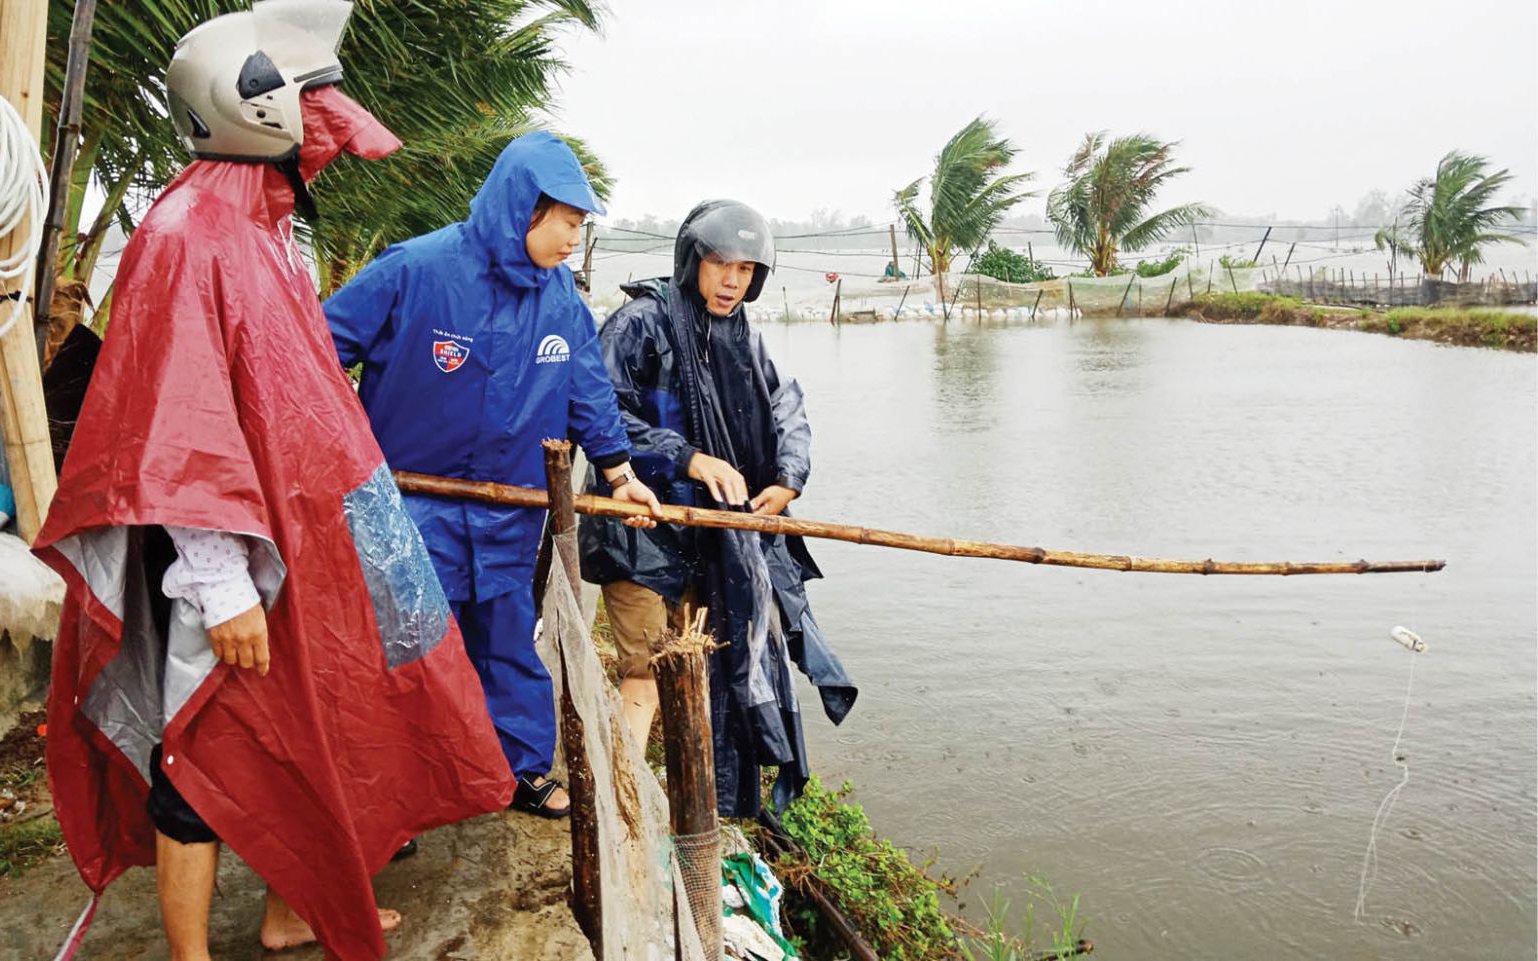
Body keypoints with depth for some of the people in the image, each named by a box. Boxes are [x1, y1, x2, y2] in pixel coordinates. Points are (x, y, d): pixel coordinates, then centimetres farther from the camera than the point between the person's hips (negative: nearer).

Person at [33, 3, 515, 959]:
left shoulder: (266, 228, 12)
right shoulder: (189, 235, -18)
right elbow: (180, 430, -23)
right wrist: (220, 584, -24)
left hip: (302, 542, 9)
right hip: (231, 558, -9)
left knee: (299, 732, 19)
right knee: (209, 751, 4)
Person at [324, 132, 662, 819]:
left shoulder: (560, 293, 0)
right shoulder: (415, 269, -15)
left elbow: (588, 388, 10)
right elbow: (324, 348, -9)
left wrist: (619, 470, 9)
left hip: (509, 512, 5)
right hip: (413, 498, -4)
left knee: (508, 640, 16)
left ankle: (524, 767, 32)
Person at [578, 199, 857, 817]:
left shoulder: (742, 338, 11)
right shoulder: (640, 323, -12)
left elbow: (786, 410, 15)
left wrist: (788, 478, -4)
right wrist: (688, 458, -23)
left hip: (710, 535, 7)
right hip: (640, 530, -7)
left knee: (701, 669, 17)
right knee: (646, 674, -6)